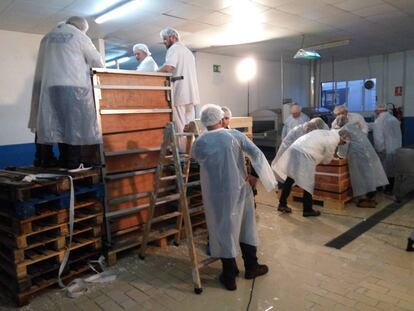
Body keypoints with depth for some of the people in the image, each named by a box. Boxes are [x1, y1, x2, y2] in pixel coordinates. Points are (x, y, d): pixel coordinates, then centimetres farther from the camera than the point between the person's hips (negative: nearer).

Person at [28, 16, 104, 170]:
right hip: (73, 86, -6)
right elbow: (97, 61, 6)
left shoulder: (47, 37, 23)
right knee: (73, 124, -5)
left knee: (50, 123, 8)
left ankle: (43, 159, 10)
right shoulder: (79, 36, 5)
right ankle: (71, 162, -6)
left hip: (47, 85, 6)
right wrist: (100, 71, 27)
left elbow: (42, 65, 22)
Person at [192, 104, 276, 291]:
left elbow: (195, 157, 17)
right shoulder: (235, 135, -7)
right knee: (246, 228, 17)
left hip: (216, 194, 0)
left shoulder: (199, 142, -4)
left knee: (223, 230, 10)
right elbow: (256, 153, -13)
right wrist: (264, 177, -4)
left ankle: (229, 276, 20)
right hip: (239, 189, 0)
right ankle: (251, 267, 31)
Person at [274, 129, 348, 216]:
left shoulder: (326, 132, 21)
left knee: (290, 179, 15)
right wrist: (332, 156, 31)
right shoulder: (332, 141, -2)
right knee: (308, 184, 6)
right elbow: (326, 160, 9)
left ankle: (282, 204, 22)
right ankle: (307, 210, 18)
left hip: (294, 148, 9)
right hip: (304, 155, -8)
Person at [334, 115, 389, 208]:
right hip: (368, 151, 8)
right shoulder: (354, 125, 17)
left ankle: (369, 200, 3)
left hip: (359, 154, -8)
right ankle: (372, 197, 22)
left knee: (363, 176, -1)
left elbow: (343, 148, -8)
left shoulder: (342, 131, -5)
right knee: (369, 174, 13)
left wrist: (338, 154, 14)